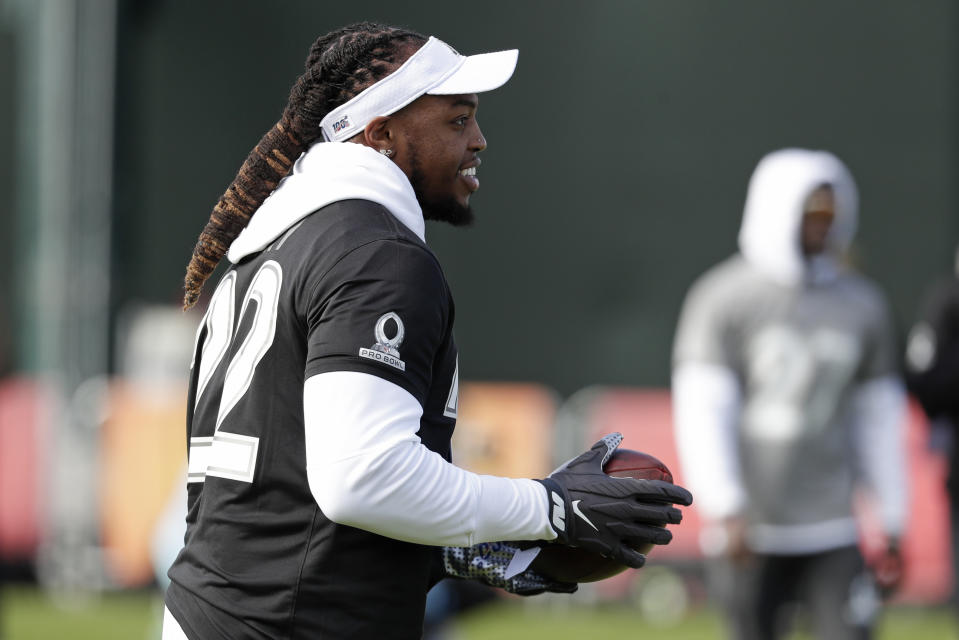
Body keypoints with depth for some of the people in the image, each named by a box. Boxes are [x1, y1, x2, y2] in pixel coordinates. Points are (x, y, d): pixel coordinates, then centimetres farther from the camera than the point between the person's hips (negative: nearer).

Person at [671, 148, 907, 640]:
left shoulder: (861, 305, 9)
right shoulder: (722, 299, -3)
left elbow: (878, 419, 13)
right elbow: (702, 412, -10)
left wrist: (892, 524, 11)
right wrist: (725, 509, -19)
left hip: (832, 530, 3)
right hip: (751, 532, -3)